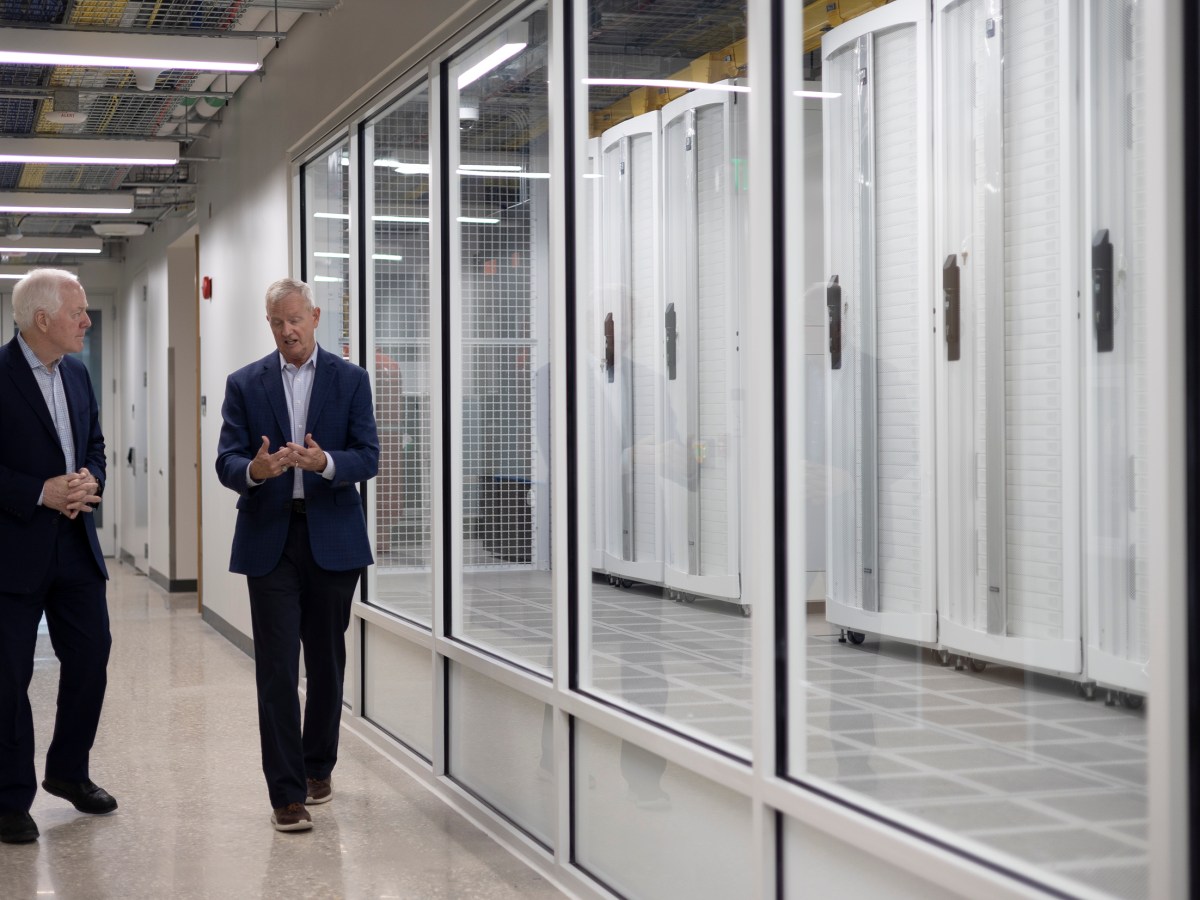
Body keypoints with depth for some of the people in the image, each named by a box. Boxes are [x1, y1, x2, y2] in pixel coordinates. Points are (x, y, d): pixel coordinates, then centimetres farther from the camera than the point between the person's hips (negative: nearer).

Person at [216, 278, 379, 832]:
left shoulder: (350, 380, 5)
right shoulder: (245, 384, 6)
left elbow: (368, 458, -2)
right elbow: (226, 461, -1)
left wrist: (324, 462, -23)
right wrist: (253, 470, -24)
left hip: (332, 538, 1)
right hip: (269, 540, 0)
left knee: (326, 660, 10)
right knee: (277, 666, -5)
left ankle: (319, 766, 28)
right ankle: (286, 792, -3)